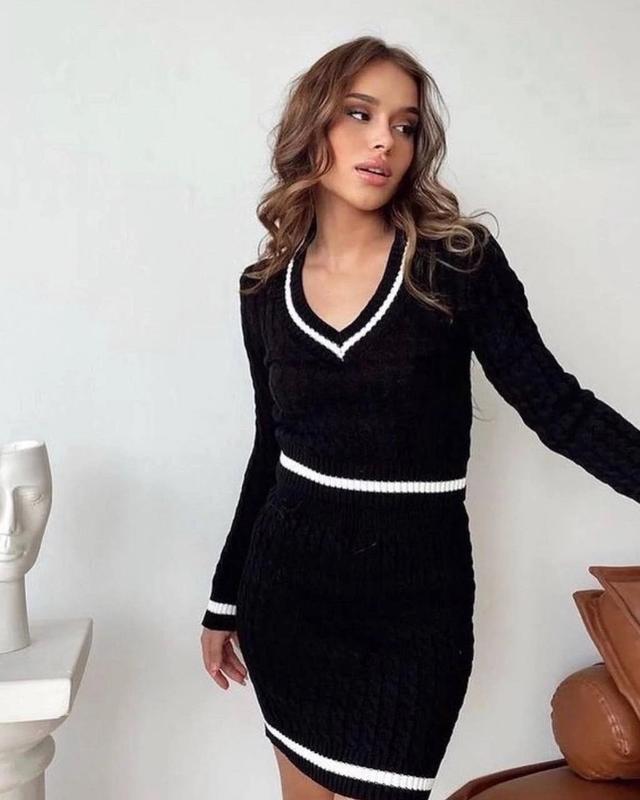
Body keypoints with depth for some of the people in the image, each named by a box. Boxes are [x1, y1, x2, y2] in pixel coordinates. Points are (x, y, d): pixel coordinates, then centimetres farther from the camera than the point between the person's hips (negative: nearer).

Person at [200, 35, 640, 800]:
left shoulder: (458, 261, -8)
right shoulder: (266, 285, 2)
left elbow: (555, 404, -7)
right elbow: (273, 448, 10)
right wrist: (225, 596, 15)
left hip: (412, 601, -3)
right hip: (286, 588, 4)